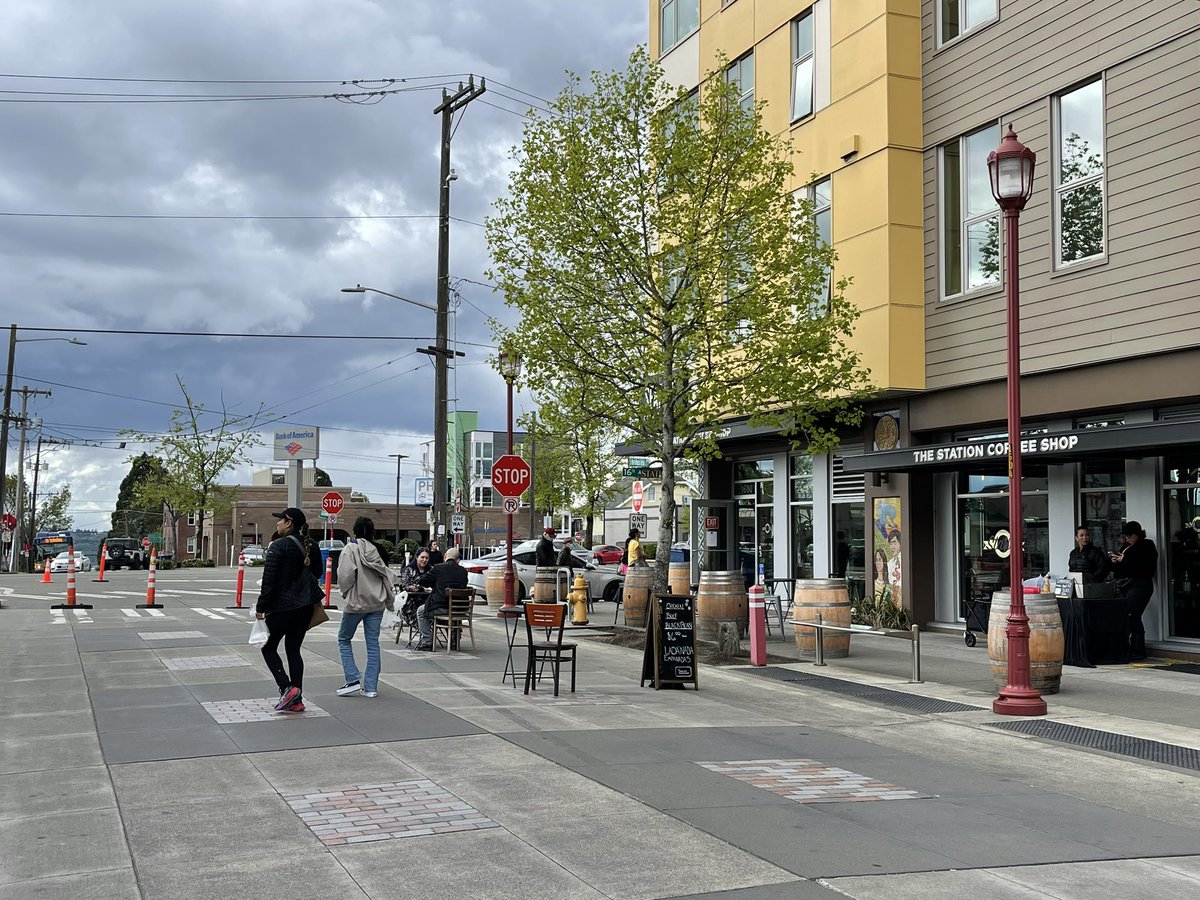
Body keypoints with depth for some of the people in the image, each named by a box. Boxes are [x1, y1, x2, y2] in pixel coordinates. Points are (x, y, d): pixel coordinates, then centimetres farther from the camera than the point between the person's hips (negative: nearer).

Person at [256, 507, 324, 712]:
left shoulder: (278, 546, -15)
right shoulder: (311, 545, 5)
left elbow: (269, 580, -15)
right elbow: (318, 572, 16)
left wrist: (261, 607, -8)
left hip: (282, 606, -6)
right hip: (306, 606, 6)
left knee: (269, 648, 9)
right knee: (293, 649, 12)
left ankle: (287, 688, -8)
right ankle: (296, 700, 9)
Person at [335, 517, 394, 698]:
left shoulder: (350, 550, -12)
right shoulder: (378, 550, 1)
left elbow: (345, 576, -16)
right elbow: (386, 575, 3)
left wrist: (345, 593, 4)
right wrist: (390, 602, 13)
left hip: (355, 603, -4)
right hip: (376, 603, 4)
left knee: (344, 639, 13)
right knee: (373, 644, 7)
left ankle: (353, 680, 3)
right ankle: (371, 687, 7)